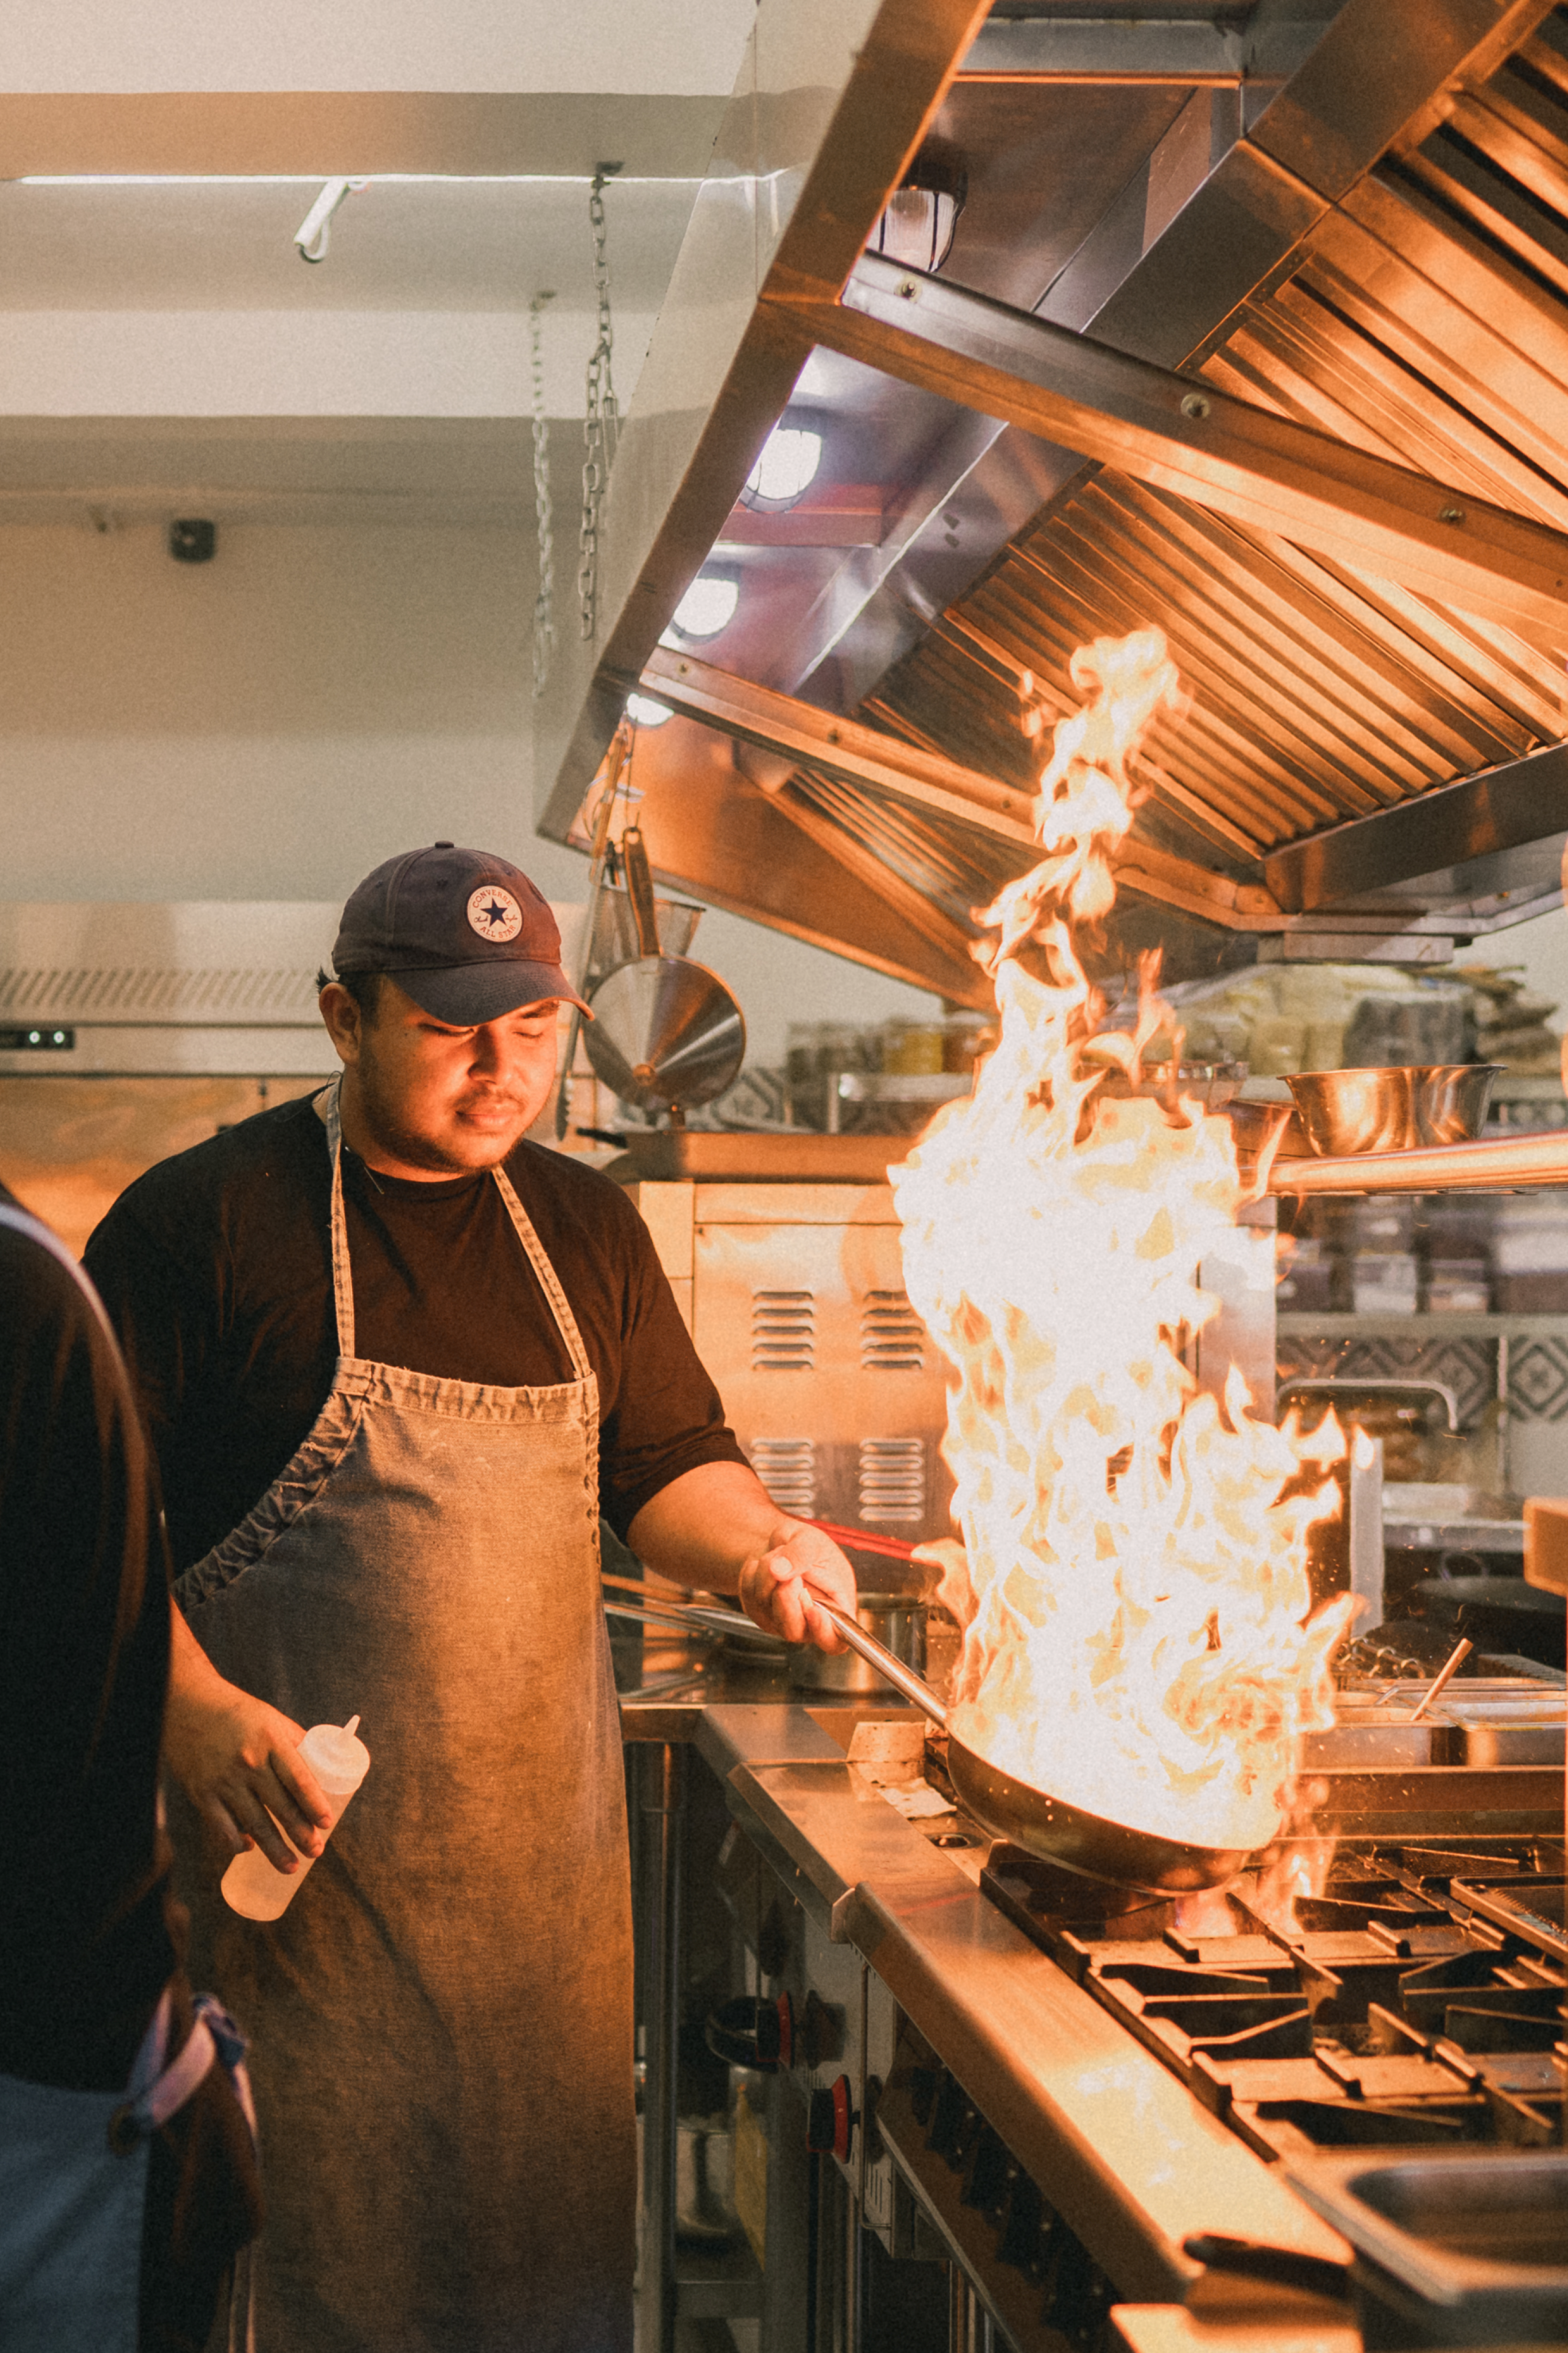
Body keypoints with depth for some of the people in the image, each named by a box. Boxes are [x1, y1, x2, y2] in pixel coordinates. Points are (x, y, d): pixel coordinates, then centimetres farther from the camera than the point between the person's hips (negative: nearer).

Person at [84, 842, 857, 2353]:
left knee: (554, 2225, 12)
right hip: (296, 1841, -5)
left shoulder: (586, 1229, 10)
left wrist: (752, 1548, -3)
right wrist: (194, 1712, -19)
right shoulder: (201, 1220, -7)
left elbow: (666, 1465, 18)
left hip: (544, 1840, 5)